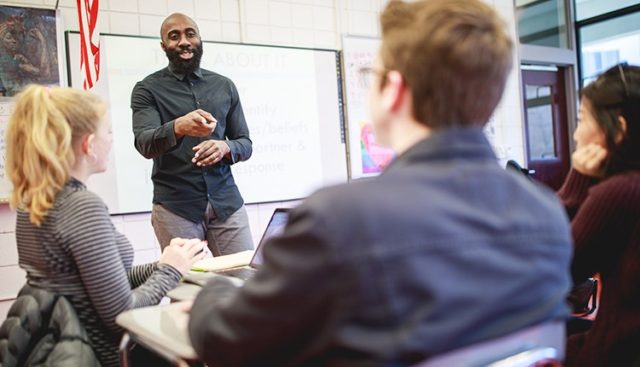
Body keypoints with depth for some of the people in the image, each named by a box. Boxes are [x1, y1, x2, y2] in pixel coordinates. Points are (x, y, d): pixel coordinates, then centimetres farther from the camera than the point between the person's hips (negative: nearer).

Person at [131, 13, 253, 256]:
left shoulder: (224, 86, 10)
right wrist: (178, 127, -33)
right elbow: (145, 144, -13)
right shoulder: (148, 89, 2)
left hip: (226, 201, 2)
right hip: (175, 205, -2)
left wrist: (225, 147, -12)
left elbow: (245, 144, 11)